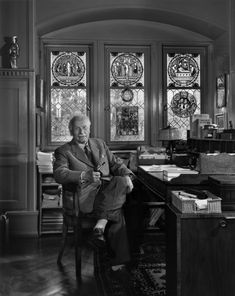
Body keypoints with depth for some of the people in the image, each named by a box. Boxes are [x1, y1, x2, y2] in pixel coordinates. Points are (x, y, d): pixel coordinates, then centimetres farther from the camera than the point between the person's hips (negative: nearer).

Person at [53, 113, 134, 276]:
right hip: (85, 195, -5)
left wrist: (127, 176, -2)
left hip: (108, 192, 5)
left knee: (121, 182, -27)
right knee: (116, 212, -27)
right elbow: (59, 174, -8)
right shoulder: (63, 151, 10)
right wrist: (85, 175, -24)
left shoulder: (100, 143, 25)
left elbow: (116, 163, 21)